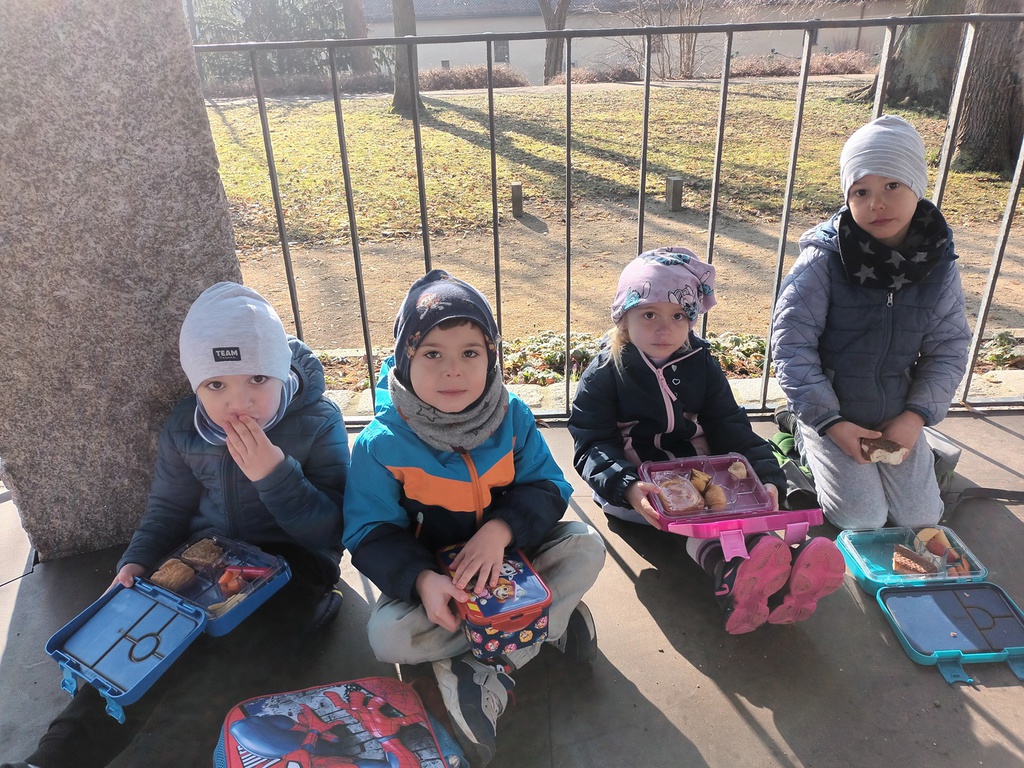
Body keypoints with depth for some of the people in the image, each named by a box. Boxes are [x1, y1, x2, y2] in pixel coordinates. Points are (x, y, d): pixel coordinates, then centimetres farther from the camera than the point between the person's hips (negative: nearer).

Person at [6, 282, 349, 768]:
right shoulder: (183, 428, -2)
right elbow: (168, 507, 13)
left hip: (290, 561, -4)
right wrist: (137, 562, -5)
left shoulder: (319, 423, -16)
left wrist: (275, 475, -31)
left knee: (234, 659, -30)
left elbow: (329, 533, -18)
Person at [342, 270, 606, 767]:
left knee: (586, 546, -19)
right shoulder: (380, 444, -18)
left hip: (508, 558, 2)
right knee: (387, 635, -29)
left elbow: (548, 488, -10)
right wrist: (421, 579, -35)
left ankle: (489, 675, -19)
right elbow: (371, 535, -16)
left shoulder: (512, 418, -11)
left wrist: (500, 530, -29)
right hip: (430, 573, -1)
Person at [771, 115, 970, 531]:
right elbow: (791, 343, -19)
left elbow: (949, 349, -1)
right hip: (829, 413, -4)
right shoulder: (823, 260, -20)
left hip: (897, 416, 4)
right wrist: (829, 422, -20)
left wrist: (915, 417, -12)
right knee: (862, 519, -5)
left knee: (920, 517, 7)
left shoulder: (939, 265, -7)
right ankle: (798, 427, 15)